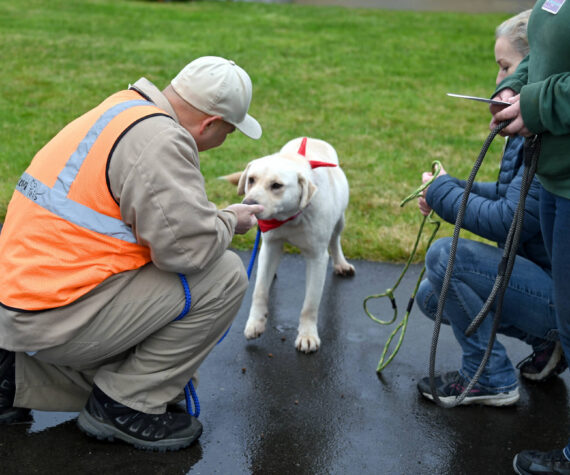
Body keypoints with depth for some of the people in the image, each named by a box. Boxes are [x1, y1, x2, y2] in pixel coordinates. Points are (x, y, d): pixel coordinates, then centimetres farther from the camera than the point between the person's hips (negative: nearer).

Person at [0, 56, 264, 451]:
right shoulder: (159, 140, -19)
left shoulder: (122, 110, 13)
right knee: (224, 276, -9)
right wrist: (229, 222, -4)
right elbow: (188, 245, -24)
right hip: (58, 316, -10)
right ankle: (128, 404, 1)